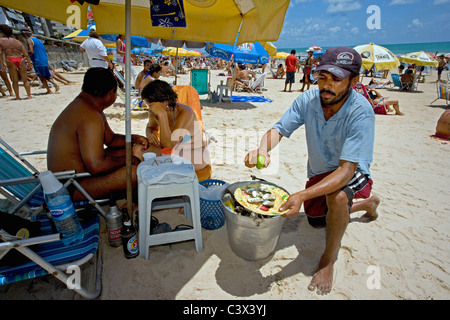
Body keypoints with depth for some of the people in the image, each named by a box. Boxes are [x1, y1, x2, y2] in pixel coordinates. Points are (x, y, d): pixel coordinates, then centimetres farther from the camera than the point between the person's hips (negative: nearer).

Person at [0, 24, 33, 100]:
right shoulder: (18, 41, 13)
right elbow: (26, 54, 5)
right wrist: (29, 64, 10)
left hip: (10, 61, -2)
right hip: (20, 60, 2)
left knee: (15, 81, 7)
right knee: (25, 80, 10)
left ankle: (17, 97, 6)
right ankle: (29, 95, 4)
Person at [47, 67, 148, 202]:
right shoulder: (90, 118, -25)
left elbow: (111, 139, 21)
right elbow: (96, 167, -31)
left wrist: (133, 138, 2)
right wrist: (131, 159, -18)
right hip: (71, 188, -11)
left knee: (131, 150, 13)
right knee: (135, 172, -29)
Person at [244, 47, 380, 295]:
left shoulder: (361, 112, -33)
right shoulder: (308, 100, -20)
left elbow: (346, 170, -39)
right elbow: (278, 129, -21)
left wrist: (302, 195, -51)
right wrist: (262, 149, -46)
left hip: (351, 174, -5)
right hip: (318, 173, 6)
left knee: (337, 196, -40)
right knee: (316, 220, 24)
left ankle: (329, 258, -10)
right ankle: (367, 203, 49)